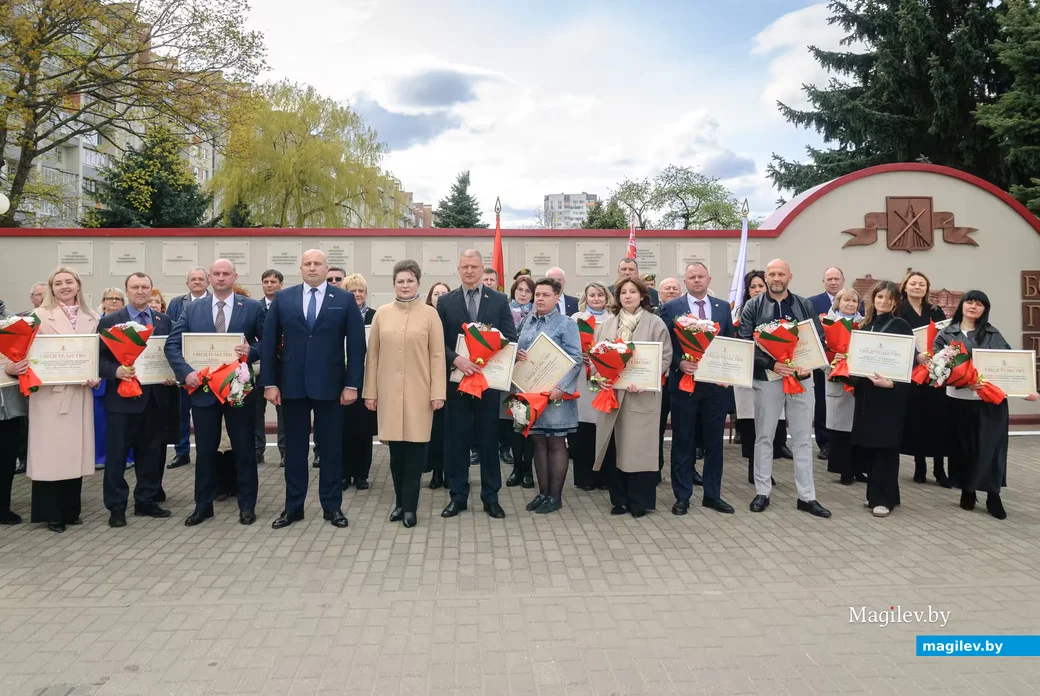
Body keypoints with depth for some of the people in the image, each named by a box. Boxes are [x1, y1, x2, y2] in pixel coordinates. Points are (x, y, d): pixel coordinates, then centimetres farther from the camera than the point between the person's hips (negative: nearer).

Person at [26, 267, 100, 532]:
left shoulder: (91, 318, 10)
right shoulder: (40, 315, -2)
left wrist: (96, 377, -6)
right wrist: (20, 366, -25)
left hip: (80, 393, 4)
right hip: (49, 392, -4)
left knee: (76, 450, 9)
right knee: (50, 451, 1)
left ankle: (70, 510, 21)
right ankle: (51, 513, 11)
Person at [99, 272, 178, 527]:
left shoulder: (164, 321, 9)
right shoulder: (109, 321, 1)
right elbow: (99, 358, -2)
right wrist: (115, 371, -20)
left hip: (156, 396, 3)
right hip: (122, 396, -3)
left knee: (152, 453, 10)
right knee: (117, 454, 2)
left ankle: (146, 501, 23)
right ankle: (116, 506, 13)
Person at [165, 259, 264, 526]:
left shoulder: (253, 308, 0)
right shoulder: (192, 309, 5)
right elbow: (172, 344, 3)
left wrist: (252, 352, -19)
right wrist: (186, 372, -11)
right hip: (203, 388, 2)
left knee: (244, 450, 6)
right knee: (205, 451, 11)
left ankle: (247, 505, 18)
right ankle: (203, 505, 24)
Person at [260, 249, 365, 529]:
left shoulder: (345, 299, 1)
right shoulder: (282, 298, 6)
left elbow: (356, 344, -1)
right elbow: (268, 342, 5)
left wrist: (352, 384, -7)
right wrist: (269, 382, -2)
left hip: (330, 385, -1)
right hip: (292, 384, 2)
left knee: (331, 447, 7)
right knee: (294, 447, 9)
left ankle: (332, 506, 19)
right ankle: (293, 506, 21)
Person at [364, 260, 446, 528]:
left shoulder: (429, 314, 0)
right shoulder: (382, 314, 6)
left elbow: (437, 355, -2)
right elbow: (373, 355, 8)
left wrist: (438, 392, -7)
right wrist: (370, 391, 4)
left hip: (419, 391, -2)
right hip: (389, 391, 2)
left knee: (415, 447, 0)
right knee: (395, 447, 6)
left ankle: (410, 506, 10)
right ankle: (400, 502, 20)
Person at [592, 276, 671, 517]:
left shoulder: (655, 323, 1)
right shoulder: (607, 324, 12)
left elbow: (665, 357, -4)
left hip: (643, 394, -3)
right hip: (612, 393, 3)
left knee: (639, 447, -1)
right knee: (615, 447, 6)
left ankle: (640, 501, 11)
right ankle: (620, 499, 17)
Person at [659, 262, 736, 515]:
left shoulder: (723, 307, 9)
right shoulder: (670, 308, -1)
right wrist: (679, 364, -17)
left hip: (716, 382, 3)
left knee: (714, 441, 10)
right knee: (682, 441, 5)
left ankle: (712, 495, 21)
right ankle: (682, 496, 15)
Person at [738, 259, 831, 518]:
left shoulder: (805, 306, 7)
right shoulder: (752, 307, -1)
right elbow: (744, 343, -8)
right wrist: (770, 363, -19)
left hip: (801, 379, 2)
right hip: (767, 379, -2)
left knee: (803, 438, 7)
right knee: (764, 437, 7)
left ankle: (807, 496, 16)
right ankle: (762, 492, 18)